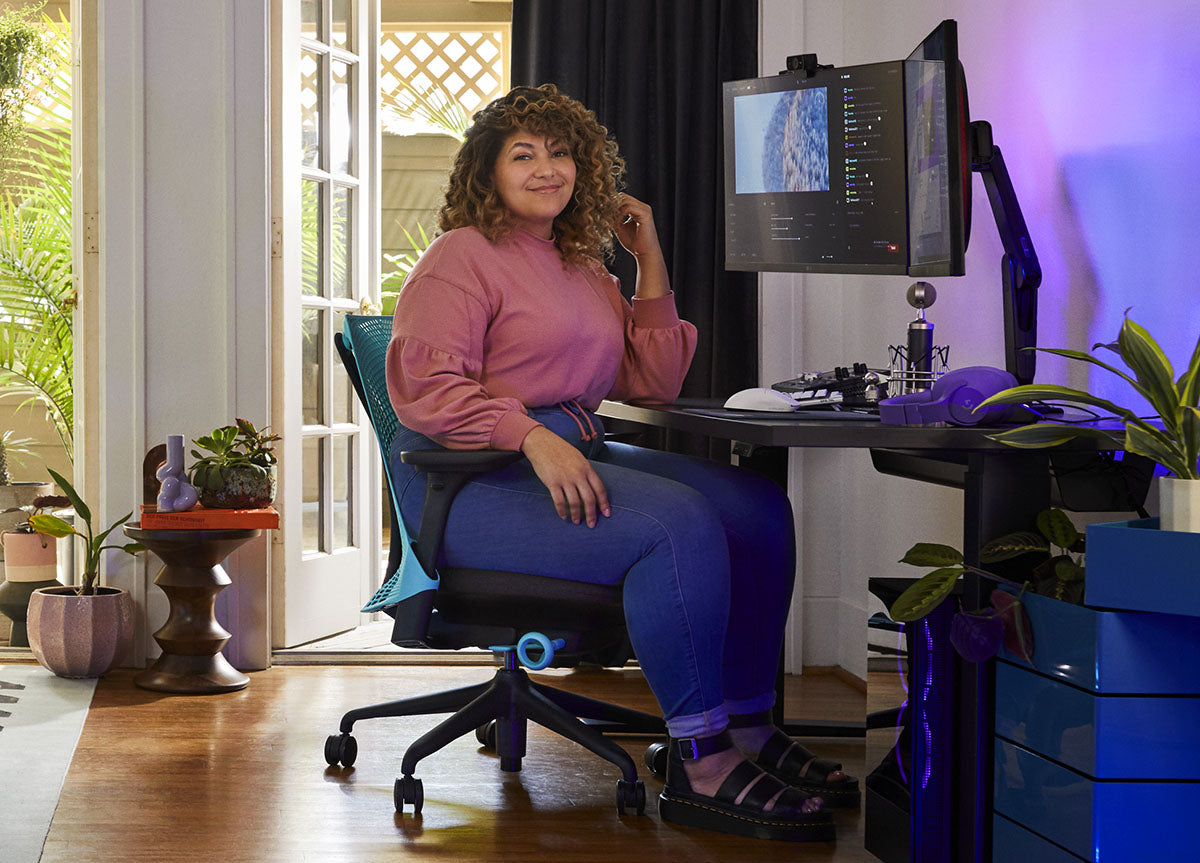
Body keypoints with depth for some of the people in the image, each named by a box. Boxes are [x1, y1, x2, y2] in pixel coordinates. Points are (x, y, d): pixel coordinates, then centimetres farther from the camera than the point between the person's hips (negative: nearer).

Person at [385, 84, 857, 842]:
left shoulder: (584, 267, 21)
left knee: (760, 509, -7)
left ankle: (748, 731, -4)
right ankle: (700, 767, -25)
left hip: (575, 456, 9)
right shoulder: (462, 259, -4)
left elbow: (653, 381, 19)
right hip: (474, 481, -8)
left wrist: (651, 259, 14)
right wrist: (532, 437, -30)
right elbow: (425, 388, -17)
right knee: (680, 525, -29)